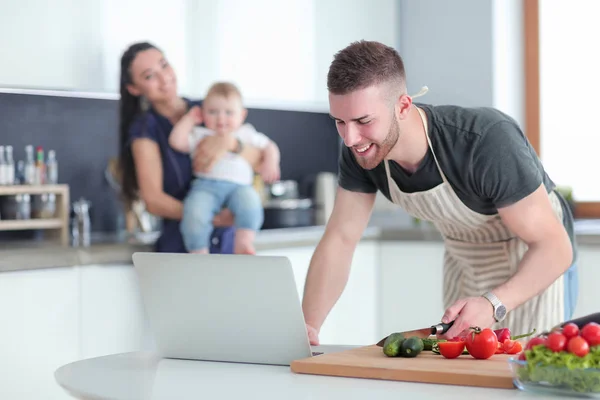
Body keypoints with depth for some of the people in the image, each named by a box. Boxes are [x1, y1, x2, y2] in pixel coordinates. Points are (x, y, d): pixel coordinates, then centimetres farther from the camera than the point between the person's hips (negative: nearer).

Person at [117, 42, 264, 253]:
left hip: (229, 238, 3)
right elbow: (154, 200, -9)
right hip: (182, 246, -3)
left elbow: (258, 160, 2)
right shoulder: (144, 128, 0)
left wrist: (229, 142, -19)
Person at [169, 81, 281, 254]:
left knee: (249, 199, -36)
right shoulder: (200, 135, 23)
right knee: (194, 213, -33)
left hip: (238, 186, 1)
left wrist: (270, 163, 8)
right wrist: (189, 119, 16)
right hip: (206, 184, -1)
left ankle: (244, 243, -39)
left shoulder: (246, 134, 27)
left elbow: (269, 147, 29)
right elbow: (176, 141, 9)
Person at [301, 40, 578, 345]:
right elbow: (339, 240, -13)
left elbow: (555, 247, -33)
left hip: (537, 265, -5)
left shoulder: (487, 142, -38)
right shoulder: (359, 149, -20)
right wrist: (307, 327, -26)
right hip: (464, 262, 5)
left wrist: (493, 305, -49)